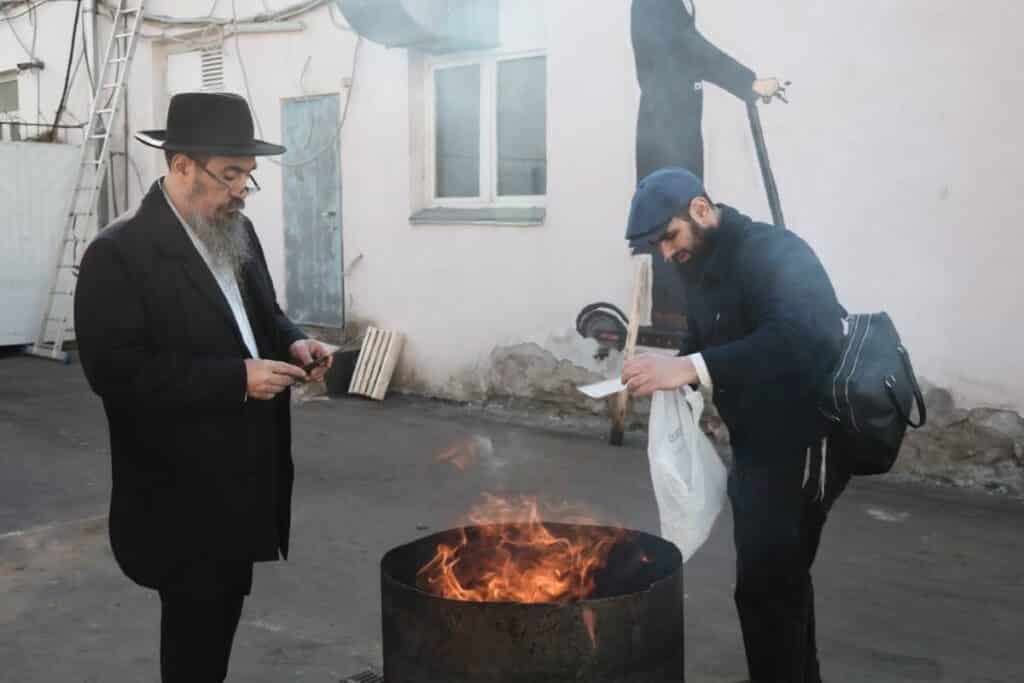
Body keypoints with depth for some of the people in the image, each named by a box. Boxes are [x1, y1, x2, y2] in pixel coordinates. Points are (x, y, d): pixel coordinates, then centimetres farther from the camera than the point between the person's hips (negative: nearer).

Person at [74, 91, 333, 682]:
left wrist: (292, 342, -3)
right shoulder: (119, 254, -16)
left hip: (242, 476, 7)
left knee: (223, 614, 18)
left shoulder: (238, 233, 8)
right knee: (195, 626, 5)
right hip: (181, 489, -7)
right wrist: (234, 378, -25)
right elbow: (116, 370, -23)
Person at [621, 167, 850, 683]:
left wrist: (690, 368, -43)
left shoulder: (771, 252, -20)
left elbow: (804, 336, -37)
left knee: (764, 585, -5)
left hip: (802, 444, -10)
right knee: (781, 577, 21)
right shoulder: (705, 265, 9)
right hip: (760, 444, 10)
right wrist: (670, 370, -6)